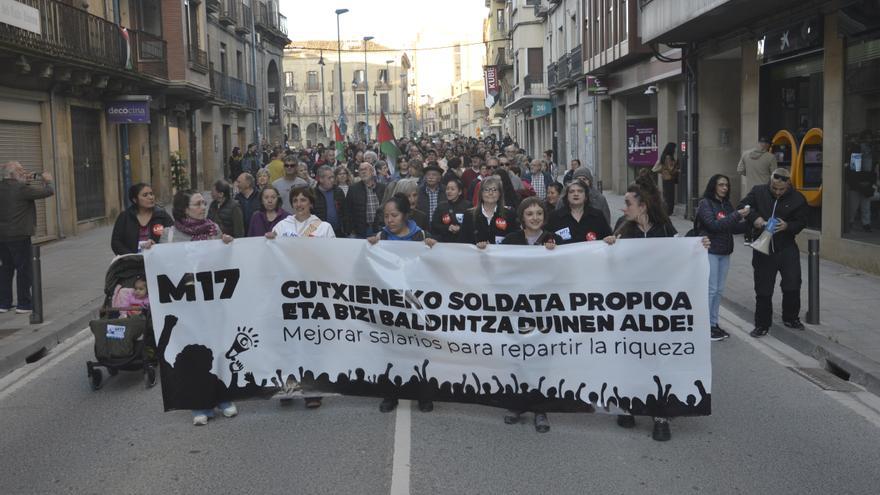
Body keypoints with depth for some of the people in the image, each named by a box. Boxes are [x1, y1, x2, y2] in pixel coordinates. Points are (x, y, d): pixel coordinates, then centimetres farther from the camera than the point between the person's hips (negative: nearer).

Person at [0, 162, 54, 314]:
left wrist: (26, 181, 12)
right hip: (19, 235, -7)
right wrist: (47, 181, 6)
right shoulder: (21, 188, -17)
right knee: (24, 269, 2)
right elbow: (48, 192, -14)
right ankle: (24, 304, 4)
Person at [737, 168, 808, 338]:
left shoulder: (797, 199, -4)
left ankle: (791, 318, 24)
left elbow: (801, 222, 0)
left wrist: (787, 226, -21)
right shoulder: (758, 192, -3)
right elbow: (742, 206, -2)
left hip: (787, 248, 0)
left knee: (792, 285, -1)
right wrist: (754, 218, -21)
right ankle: (762, 325, 17)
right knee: (763, 290, 5)